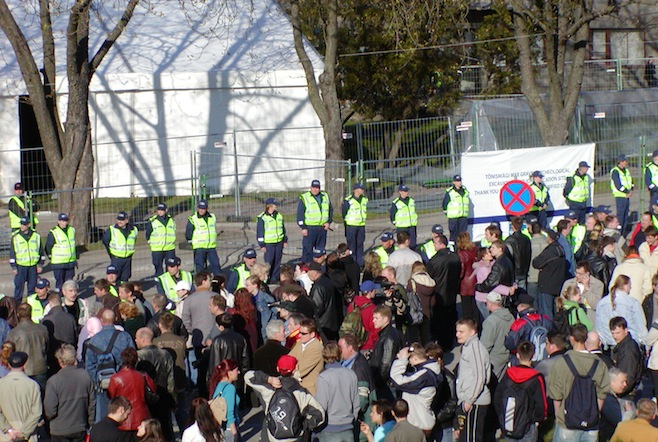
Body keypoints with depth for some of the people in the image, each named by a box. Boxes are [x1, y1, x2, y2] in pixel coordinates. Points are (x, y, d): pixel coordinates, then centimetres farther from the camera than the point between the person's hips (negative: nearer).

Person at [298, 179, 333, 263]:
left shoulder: (325, 197, 12)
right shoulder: (304, 198, -3)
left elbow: (331, 210, 19)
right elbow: (300, 214, -5)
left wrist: (329, 222, 4)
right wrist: (303, 227, -11)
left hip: (322, 228, 5)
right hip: (309, 228, -5)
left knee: (321, 249, 10)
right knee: (308, 249, -8)